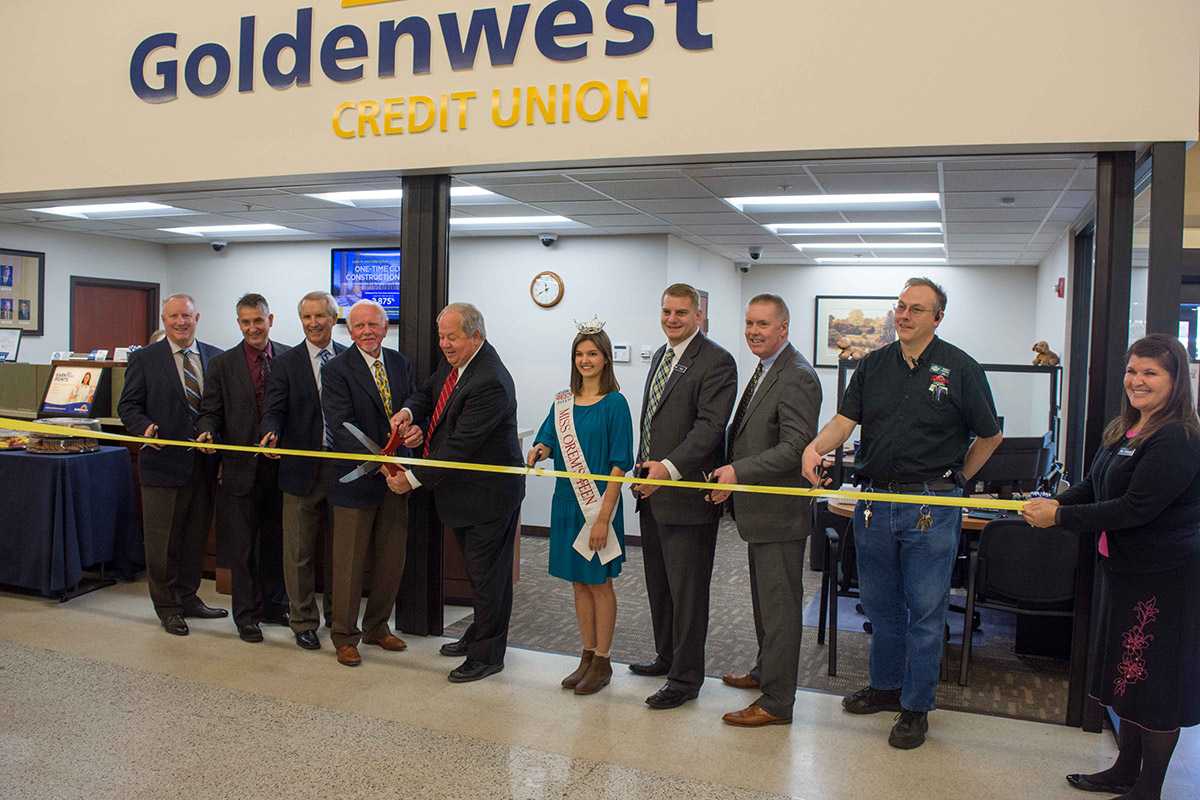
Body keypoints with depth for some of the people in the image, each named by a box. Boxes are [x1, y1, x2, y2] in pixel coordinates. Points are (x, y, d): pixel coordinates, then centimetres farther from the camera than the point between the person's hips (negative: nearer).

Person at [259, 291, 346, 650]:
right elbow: (274, 410, -7)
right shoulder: (286, 363, 0)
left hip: (344, 466, 2)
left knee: (339, 547, 14)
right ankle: (303, 621, 20)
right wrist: (271, 434, -29)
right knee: (300, 551, 5)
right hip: (303, 468, -2)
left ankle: (336, 614, 30)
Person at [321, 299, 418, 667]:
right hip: (357, 477, -5)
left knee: (392, 560, 13)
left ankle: (377, 627, 31)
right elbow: (341, 426, -17)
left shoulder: (400, 363, 8)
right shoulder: (336, 370, -9)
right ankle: (345, 636, 19)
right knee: (350, 562, 4)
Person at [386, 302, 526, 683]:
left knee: (487, 573, 2)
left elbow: (460, 445, -28)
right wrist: (409, 410, -7)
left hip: (488, 491, -10)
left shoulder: (490, 383, -27)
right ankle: (478, 636, 38)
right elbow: (429, 392, 17)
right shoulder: (455, 361, 3)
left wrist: (414, 478, -24)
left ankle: (487, 655, 15)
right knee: (479, 569, 22)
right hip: (464, 488, 10)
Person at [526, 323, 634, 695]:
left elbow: (619, 463, -13)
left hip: (597, 505, -5)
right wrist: (539, 450, -14)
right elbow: (547, 440, 12)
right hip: (567, 502, 6)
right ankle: (588, 656, 25)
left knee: (599, 583, 4)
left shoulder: (614, 403, -9)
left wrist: (604, 516, -18)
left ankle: (602, 661, 17)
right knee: (579, 583, 13)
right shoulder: (563, 402, 8)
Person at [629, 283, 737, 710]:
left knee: (687, 591, 1)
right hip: (653, 494, 9)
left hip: (687, 496, -9)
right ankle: (666, 656, 37)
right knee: (658, 583, 19)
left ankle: (685, 678, 13)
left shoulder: (716, 362, -12)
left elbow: (710, 426, -21)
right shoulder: (661, 356, 16)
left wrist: (670, 467, -30)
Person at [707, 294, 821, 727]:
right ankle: (765, 670, 39)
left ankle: (777, 702, 8)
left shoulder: (797, 376, -18)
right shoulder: (763, 370, 14)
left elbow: (795, 446, -25)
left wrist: (739, 472, -30)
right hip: (760, 510, 10)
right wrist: (731, 469, 12)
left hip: (780, 512, -10)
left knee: (779, 605, -1)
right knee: (764, 599, 23)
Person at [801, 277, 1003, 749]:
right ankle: (885, 685, 34)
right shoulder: (873, 366, 8)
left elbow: (989, 436, 7)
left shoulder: (960, 369, -2)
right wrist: (815, 446, -20)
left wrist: (955, 479, 8)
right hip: (874, 502, 4)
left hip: (931, 507, -4)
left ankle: (916, 706, 17)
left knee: (925, 611, 3)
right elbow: (844, 420, -1)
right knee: (880, 604, 16)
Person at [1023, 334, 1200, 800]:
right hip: (1125, 570, 9)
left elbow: (1136, 508, -25)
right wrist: (1053, 503, -5)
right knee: (1128, 674, 19)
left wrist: (1061, 517, -21)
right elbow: (1093, 486, 13)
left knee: (1156, 683, 3)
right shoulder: (1124, 430, 10)